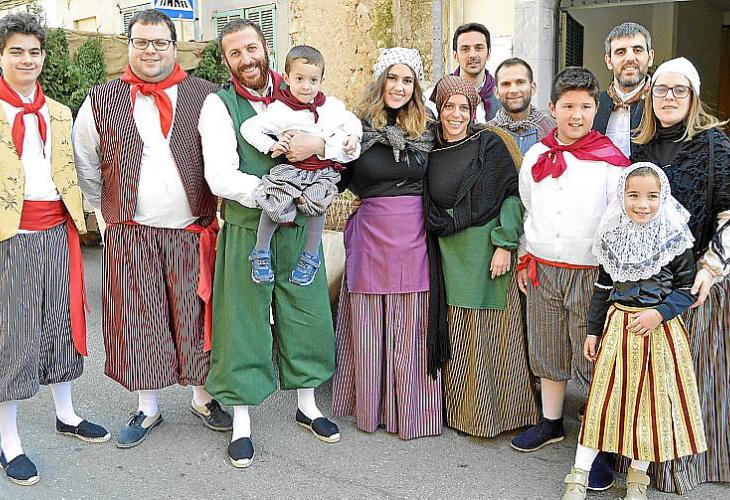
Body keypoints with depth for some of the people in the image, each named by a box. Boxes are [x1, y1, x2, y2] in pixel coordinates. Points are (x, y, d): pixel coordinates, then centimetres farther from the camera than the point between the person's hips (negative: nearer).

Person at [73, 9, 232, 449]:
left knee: (195, 317, 8)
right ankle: (148, 408, 26)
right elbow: (86, 169, 12)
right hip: (130, 235, 1)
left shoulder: (205, 96, 0)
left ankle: (202, 397, 28)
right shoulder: (101, 102, 3)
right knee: (137, 321, 8)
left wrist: (216, 206, 5)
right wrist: (113, 212, 13)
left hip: (192, 231, -1)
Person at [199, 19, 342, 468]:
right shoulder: (219, 104, -5)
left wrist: (319, 144, -18)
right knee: (244, 322, 5)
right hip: (247, 230, -3)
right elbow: (221, 177, -16)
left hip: (299, 227, 4)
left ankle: (307, 405, 35)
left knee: (307, 315, 13)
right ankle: (242, 423, 22)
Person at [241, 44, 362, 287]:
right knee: (274, 202, -17)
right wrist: (270, 145, -15)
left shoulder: (332, 106, 5)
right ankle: (261, 252, 6)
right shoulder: (279, 111, -6)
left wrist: (353, 136, 2)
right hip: (292, 169, -2)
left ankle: (310, 257, 6)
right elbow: (249, 127, -6)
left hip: (324, 171, 2)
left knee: (316, 205, -16)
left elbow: (351, 120, 22)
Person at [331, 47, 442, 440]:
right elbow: (339, 180, 0)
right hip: (371, 232, -1)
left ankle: (410, 410, 19)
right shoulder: (357, 127, -1)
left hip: (414, 234, 2)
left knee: (412, 326, 5)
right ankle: (369, 406, 24)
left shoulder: (426, 130, 7)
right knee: (369, 325, 7)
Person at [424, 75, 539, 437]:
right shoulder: (433, 152, 9)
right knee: (456, 334, 8)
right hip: (449, 256, 4)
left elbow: (513, 194, -7)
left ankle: (490, 412, 14)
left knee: (487, 332, 1)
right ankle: (460, 410, 22)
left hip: (486, 252, -4)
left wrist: (504, 245, -14)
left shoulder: (490, 143, -4)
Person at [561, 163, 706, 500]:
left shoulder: (675, 239, -7)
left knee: (653, 398, 7)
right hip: (618, 326, 2)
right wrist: (593, 330, 8)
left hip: (661, 331, -1)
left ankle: (638, 473, 26)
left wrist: (659, 313, -17)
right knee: (605, 395, 4)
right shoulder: (613, 238, 1)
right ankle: (580, 473, 14)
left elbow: (687, 289, -2)